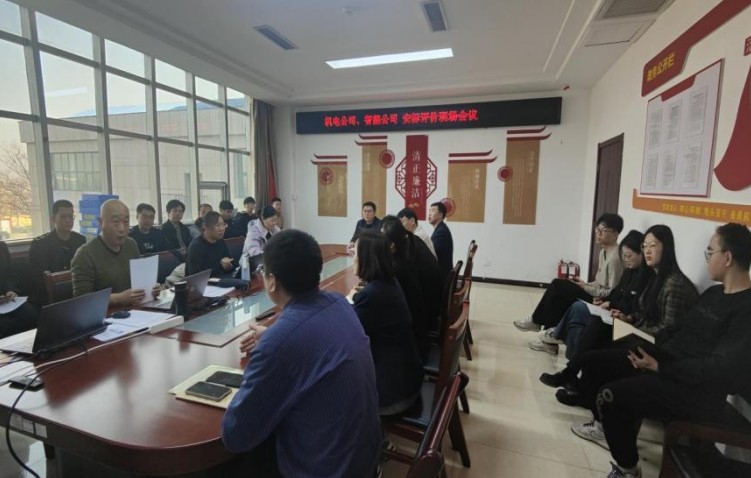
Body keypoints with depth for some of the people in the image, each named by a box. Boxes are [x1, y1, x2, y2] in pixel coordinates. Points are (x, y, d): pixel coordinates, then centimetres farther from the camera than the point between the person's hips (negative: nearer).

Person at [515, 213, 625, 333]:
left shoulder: (615, 257, -21)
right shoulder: (604, 252, 10)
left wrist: (586, 288, -18)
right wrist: (586, 285, 1)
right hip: (596, 296, 9)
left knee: (559, 287, -15)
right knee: (558, 285, -3)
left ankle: (537, 322, 4)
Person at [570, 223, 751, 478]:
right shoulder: (713, 293, 12)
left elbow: (722, 370, -24)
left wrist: (659, 367, -22)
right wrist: (646, 347, 1)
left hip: (698, 390, -9)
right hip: (666, 362, 9)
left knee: (611, 395, -25)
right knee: (594, 361, 4)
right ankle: (607, 426, 24)